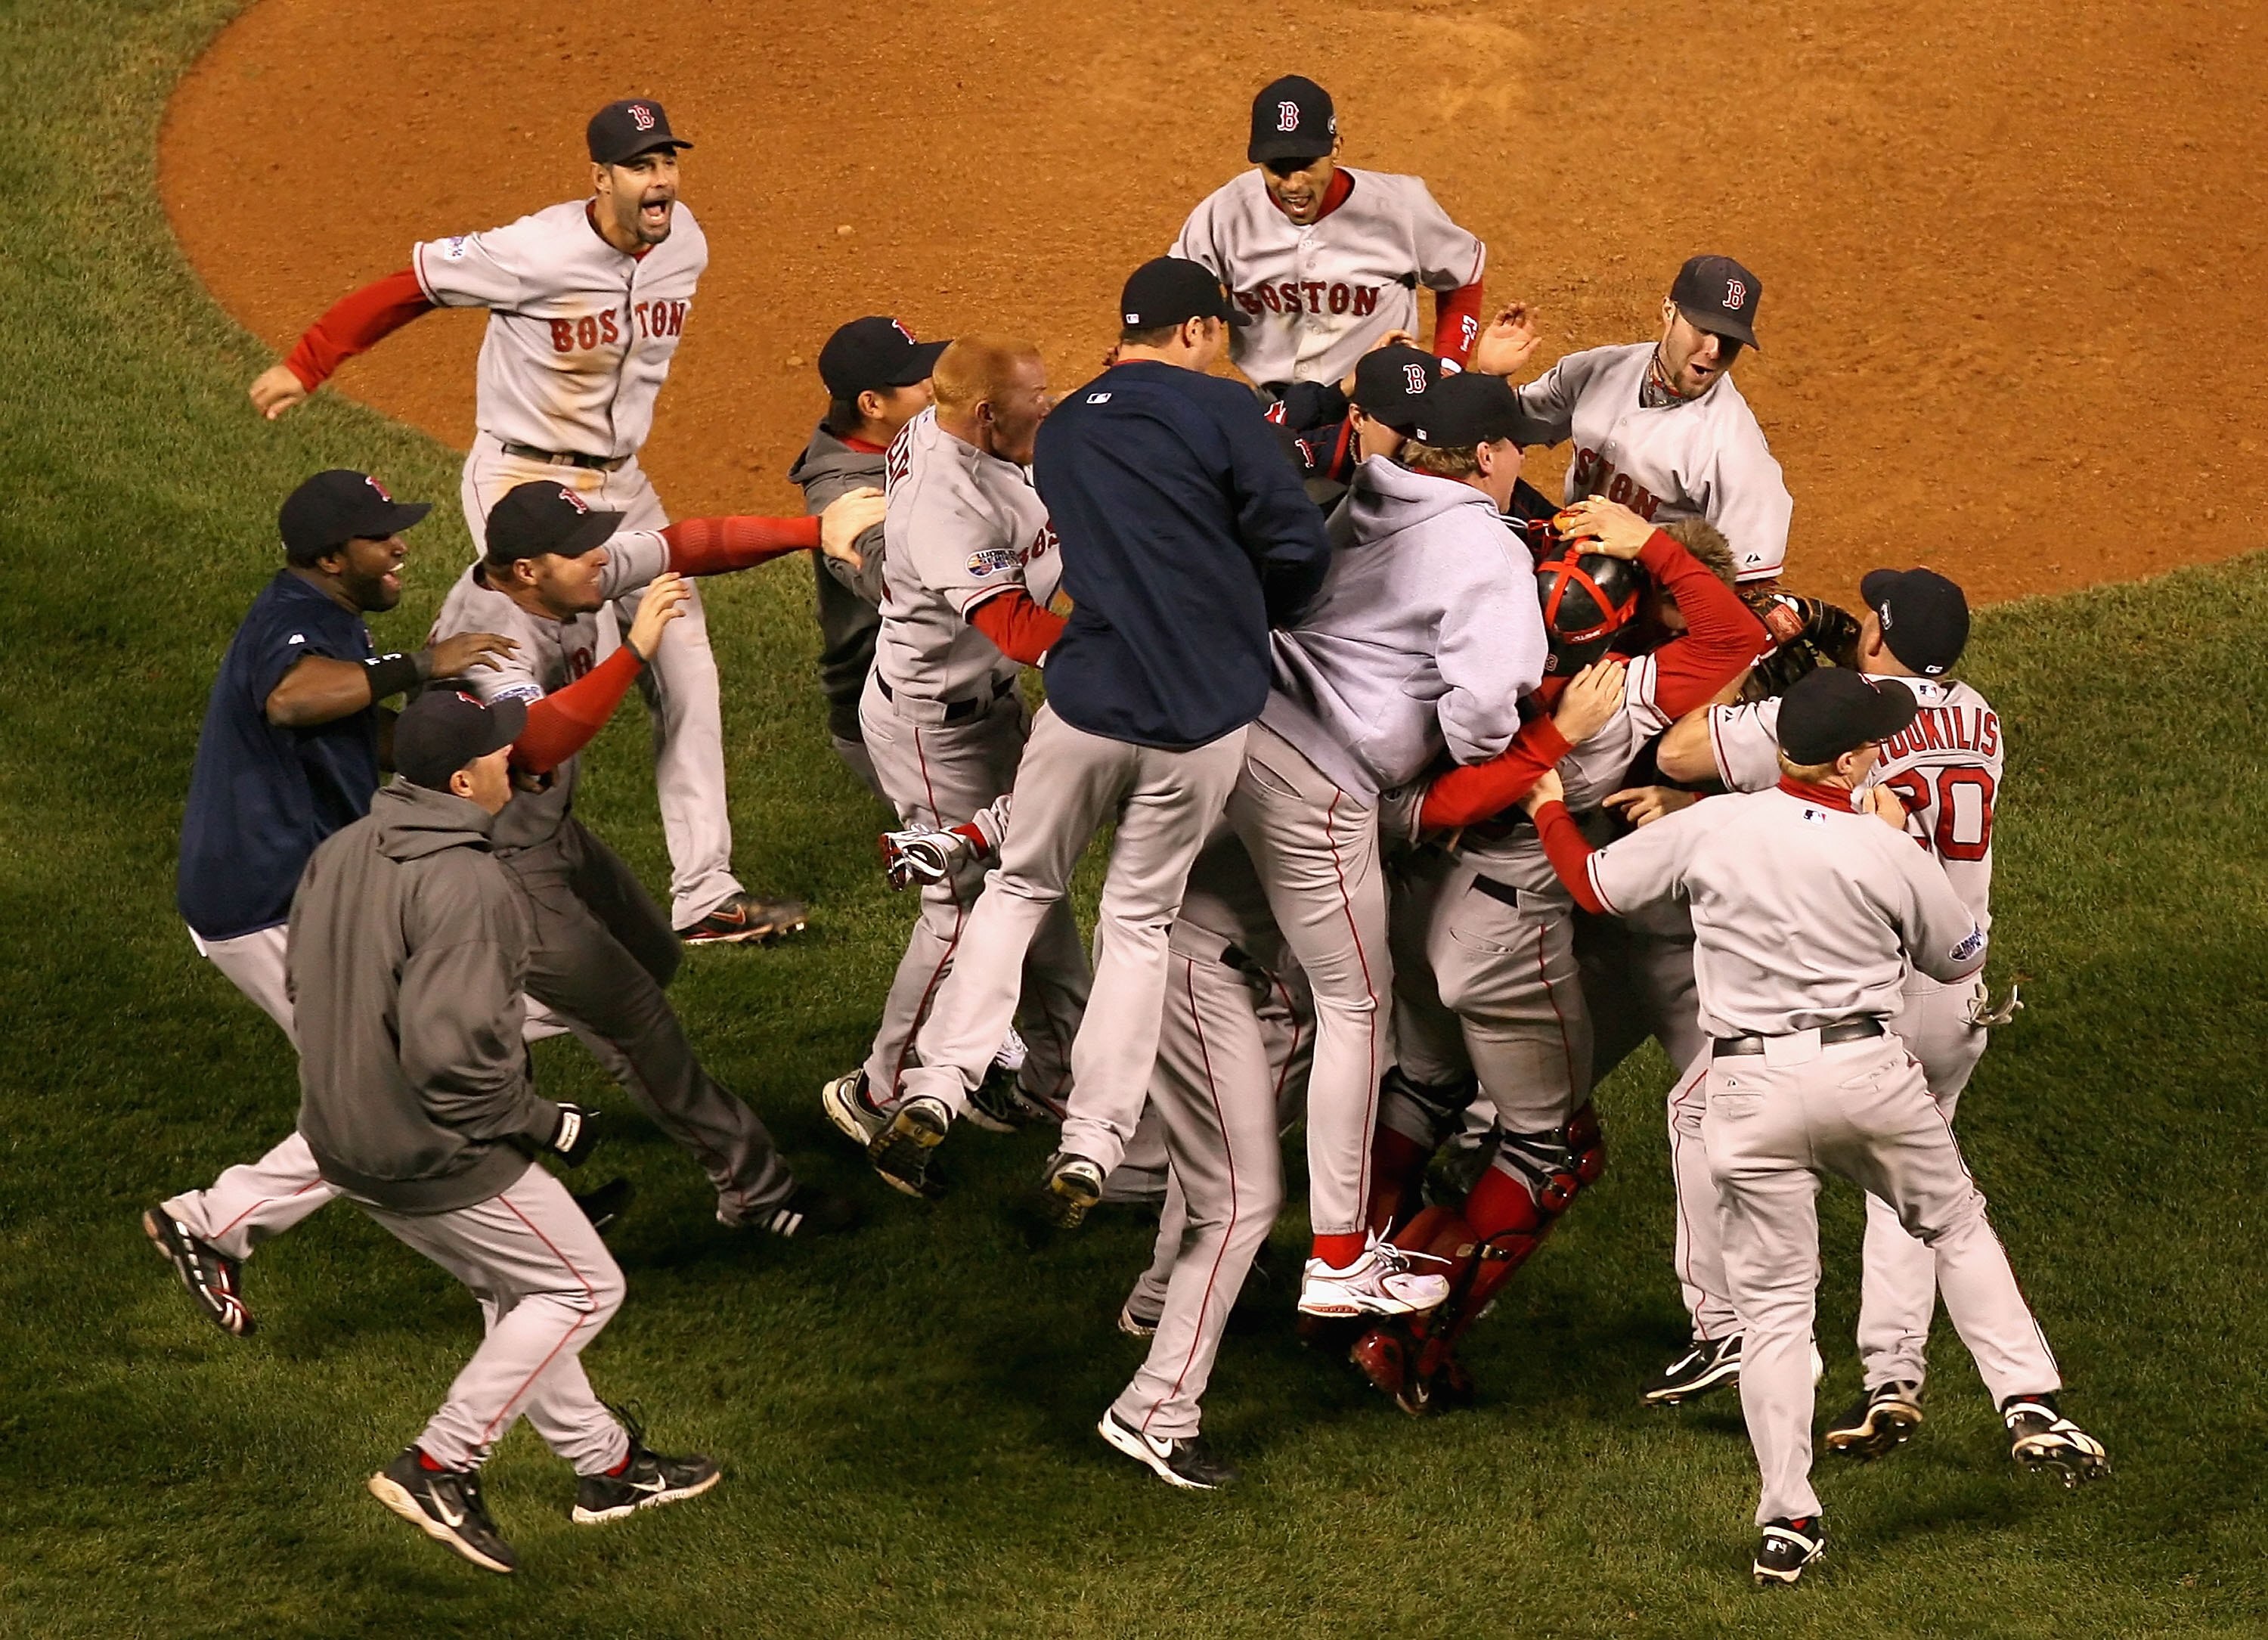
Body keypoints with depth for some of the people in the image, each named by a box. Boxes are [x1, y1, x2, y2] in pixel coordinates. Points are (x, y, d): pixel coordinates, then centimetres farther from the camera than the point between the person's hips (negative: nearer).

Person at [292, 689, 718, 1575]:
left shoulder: (339, 854, 2)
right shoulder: (467, 885, -25)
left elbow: (308, 988, 13)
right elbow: (451, 1051, -30)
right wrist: (550, 1125, -16)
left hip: (343, 1137, 9)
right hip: (438, 1158, -9)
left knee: (517, 1288, 25)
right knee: (582, 1287, 9)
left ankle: (605, 1463, 36)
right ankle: (439, 1467, 4)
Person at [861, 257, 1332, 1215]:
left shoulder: (1060, 430, 12)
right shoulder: (1217, 412, -6)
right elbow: (1300, 551, -8)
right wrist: (1245, 615, 12)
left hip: (1086, 704, 3)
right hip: (1203, 721, -3)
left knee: (1019, 888, 18)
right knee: (1139, 922, 8)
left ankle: (936, 1091, 3)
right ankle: (1091, 1150, 6)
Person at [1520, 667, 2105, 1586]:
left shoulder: (1711, 829, -3)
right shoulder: (1886, 852, -4)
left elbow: (1595, 883, 10)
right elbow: (1961, 959, 12)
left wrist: (1548, 811, 29)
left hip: (1750, 1088, 1)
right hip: (1867, 1071, -1)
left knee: (1774, 1301, 7)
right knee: (1957, 1226, 23)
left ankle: (1788, 1521, 3)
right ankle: (2030, 1406, 15)